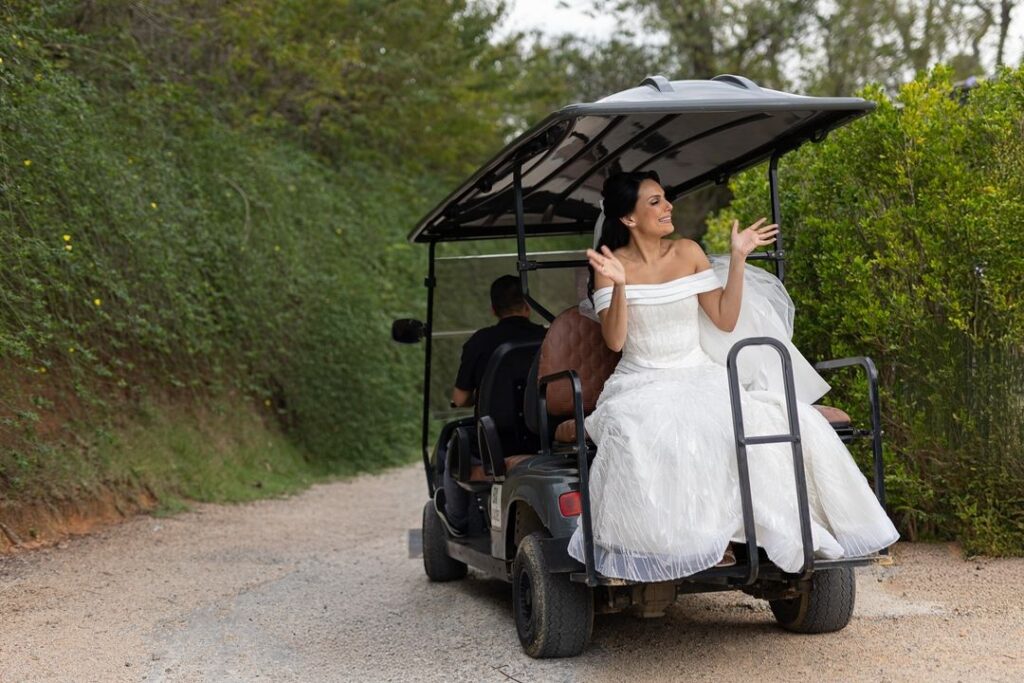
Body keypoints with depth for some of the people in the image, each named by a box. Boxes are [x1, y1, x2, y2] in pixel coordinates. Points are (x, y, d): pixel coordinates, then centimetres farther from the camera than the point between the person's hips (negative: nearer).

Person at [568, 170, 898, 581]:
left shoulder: (688, 253, 8)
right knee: (646, 436, -39)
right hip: (643, 384, -3)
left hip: (699, 375, 3)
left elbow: (726, 321, 5)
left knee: (771, 418, -25)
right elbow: (615, 341, -12)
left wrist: (738, 259, -1)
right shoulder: (612, 266, -2)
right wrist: (619, 285, -25)